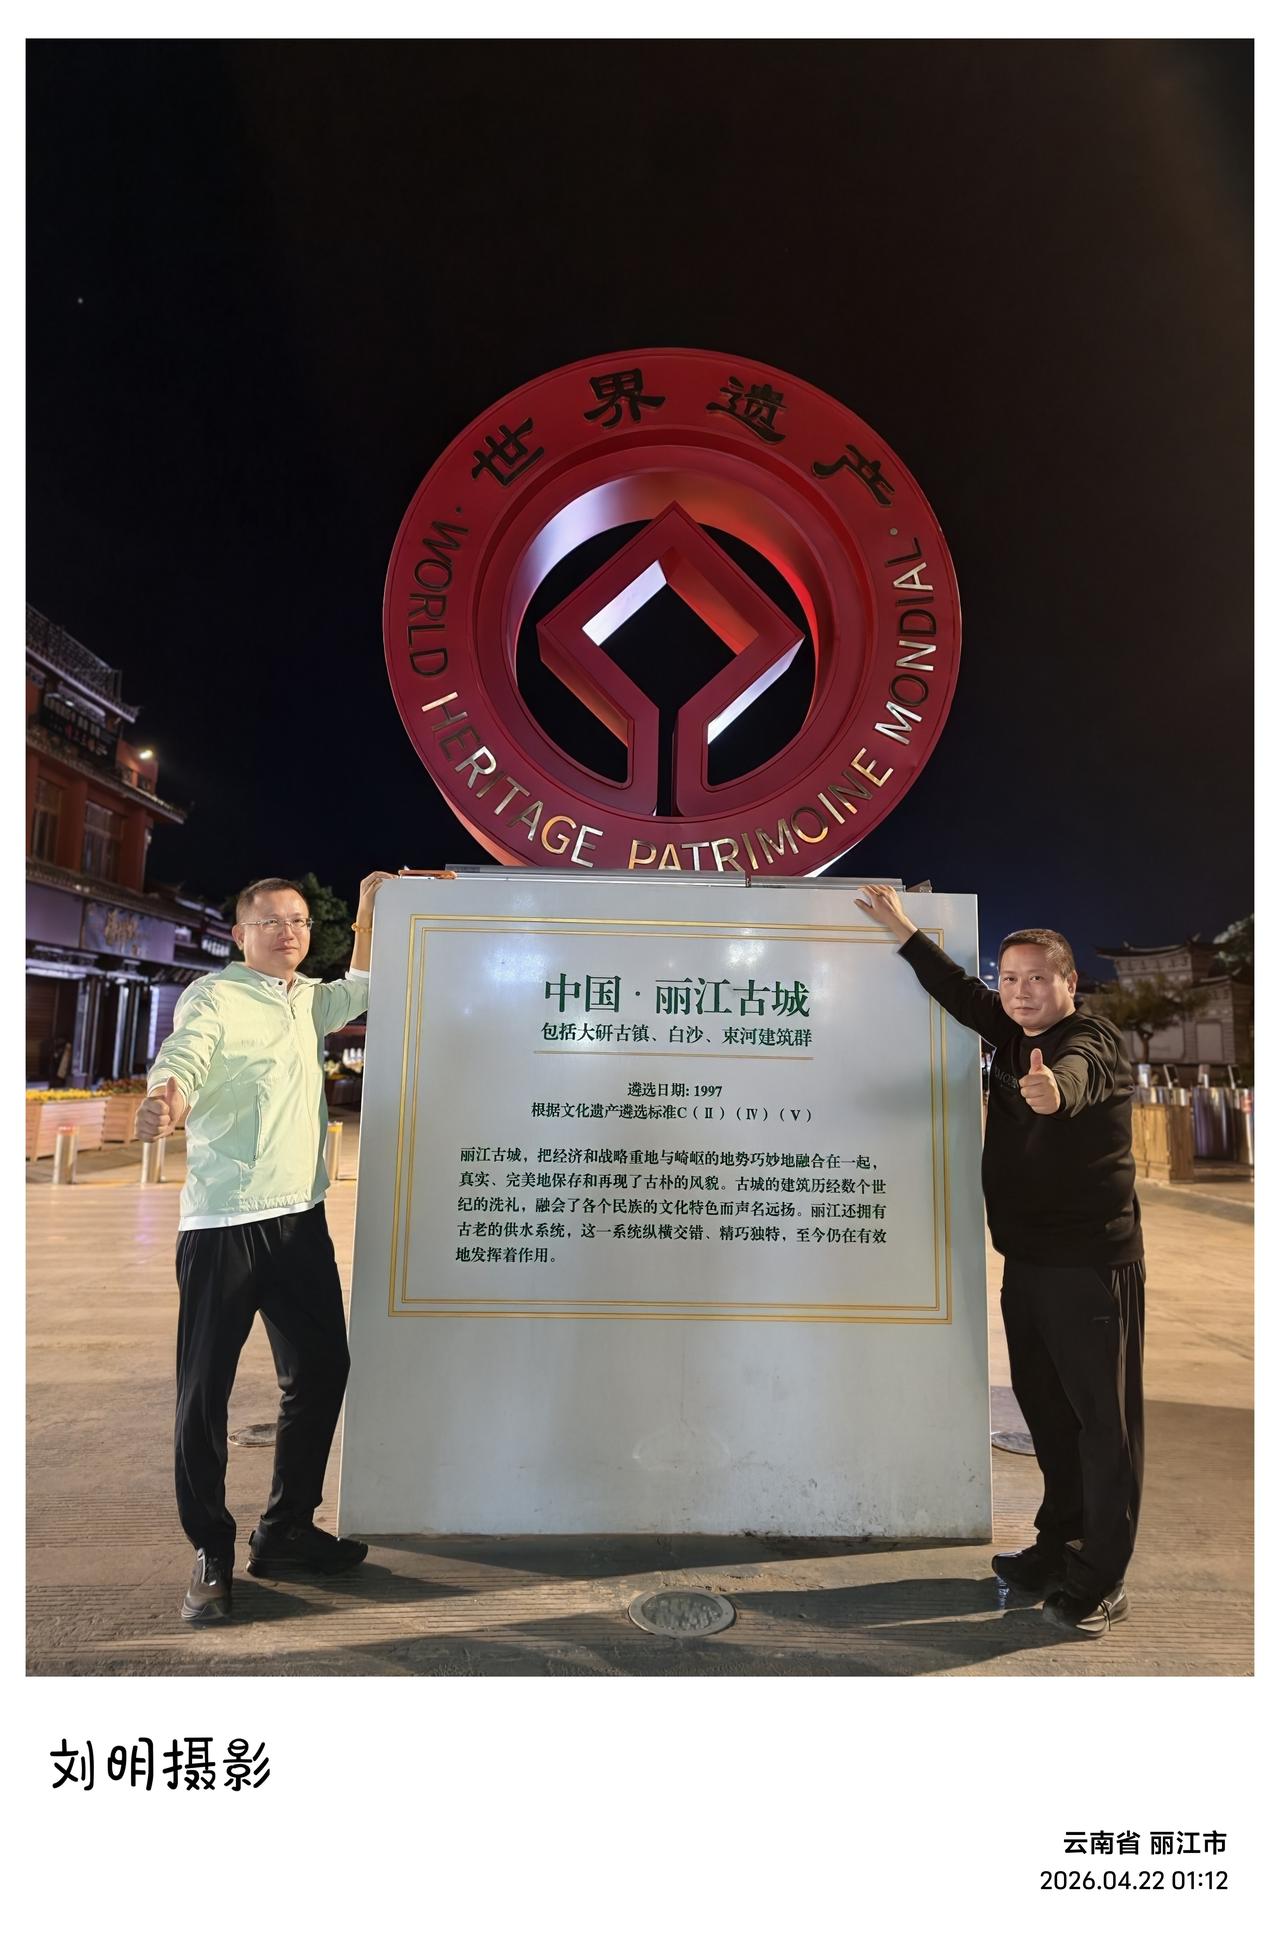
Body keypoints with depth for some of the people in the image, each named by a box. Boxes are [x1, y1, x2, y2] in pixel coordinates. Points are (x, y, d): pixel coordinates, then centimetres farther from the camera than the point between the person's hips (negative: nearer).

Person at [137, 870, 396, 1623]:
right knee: (206, 1389, 1)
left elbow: (357, 992, 32)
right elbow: (181, 1064, -23)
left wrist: (370, 908, 26)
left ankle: (286, 1531, 28)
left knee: (321, 1369, 12)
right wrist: (164, 1105, -46)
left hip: (301, 1219, 7)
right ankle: (211, 1553, 20)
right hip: (224, 1226, -7)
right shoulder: (213, 996, -7)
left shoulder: (305, 998, 13)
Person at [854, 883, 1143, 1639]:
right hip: (1027, 1260, 8)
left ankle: (1100, 1582, 14)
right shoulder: (1016, 1036, 6)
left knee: (1103, 1418, 2)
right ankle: (1058, 1547, 32)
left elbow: (1077, 1077, -40)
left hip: (1092, 1264, -8)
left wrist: (1052, 1089, -63)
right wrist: (902, 926, 18)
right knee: (1047, 1410, 17)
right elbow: (959, 992, 17)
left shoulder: (1094, 1041, -16)